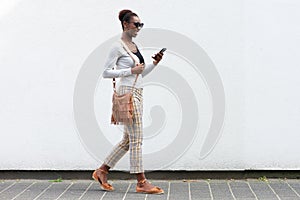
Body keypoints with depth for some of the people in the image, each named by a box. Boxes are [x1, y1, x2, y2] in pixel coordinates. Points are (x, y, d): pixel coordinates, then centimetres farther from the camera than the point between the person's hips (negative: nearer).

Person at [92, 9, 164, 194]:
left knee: (128, 140, 11)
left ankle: (102, 171, 21)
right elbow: (106, 72, -10)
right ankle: (142, 182, -2)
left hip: (138, 94, 9)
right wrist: (131, 71, -16)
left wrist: (154, 64, 8)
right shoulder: (117, 47, -7)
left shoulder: (135, 46, 17)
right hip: (127, 93, -9)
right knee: (136, 139, -7)